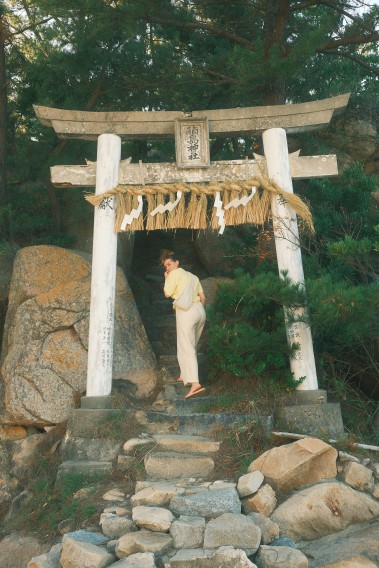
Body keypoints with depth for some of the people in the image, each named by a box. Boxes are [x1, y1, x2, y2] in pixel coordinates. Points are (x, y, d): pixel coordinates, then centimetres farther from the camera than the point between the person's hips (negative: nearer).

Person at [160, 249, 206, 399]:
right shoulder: (192, 276, 21)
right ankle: (185, 375, 31)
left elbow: (167, 294, 0)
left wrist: (166, 279, 12)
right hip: (200, 311, 8)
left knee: (186, 348, -11)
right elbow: (202, 296, 18)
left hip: (186, 312, -8)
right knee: (191, 346, 20)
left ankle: (195, 383, -24)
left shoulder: (175, 273, 0)